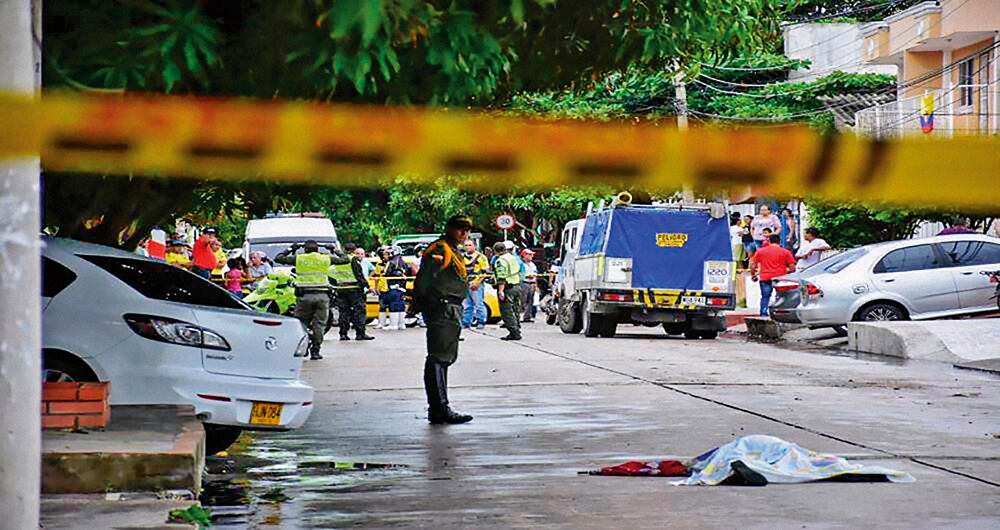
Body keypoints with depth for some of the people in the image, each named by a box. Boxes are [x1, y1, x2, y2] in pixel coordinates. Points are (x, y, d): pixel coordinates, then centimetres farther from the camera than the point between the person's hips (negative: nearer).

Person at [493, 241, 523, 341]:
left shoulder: (501, 260, -13)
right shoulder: (513, 258, 16)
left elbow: (501, 277, -22)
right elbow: (519, 273, 22)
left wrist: (501, 291, -25)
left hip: (507, 288, -9)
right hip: (517, 286, 9)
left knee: (507, 312, -6)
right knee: (516, 311, 15)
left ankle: (514, 333, -10)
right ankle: (517, 331, 19)